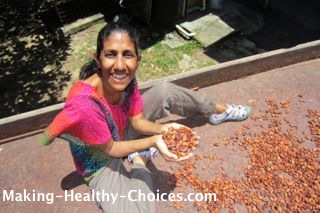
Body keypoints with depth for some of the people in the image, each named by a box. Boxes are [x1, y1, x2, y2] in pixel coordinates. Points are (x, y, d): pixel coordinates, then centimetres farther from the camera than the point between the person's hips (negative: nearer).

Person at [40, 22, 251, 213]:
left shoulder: (126, 80, -21)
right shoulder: (84, 104, -40)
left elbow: (138, 121, -11)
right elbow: (110, 149, -25)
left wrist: (162, 129, -29)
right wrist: (152, 141, -34)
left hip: (123, 134, 5)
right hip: (102, 164, -4)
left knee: (165, 91, -5)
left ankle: (220, 111, 14)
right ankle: (140, 159, 2)